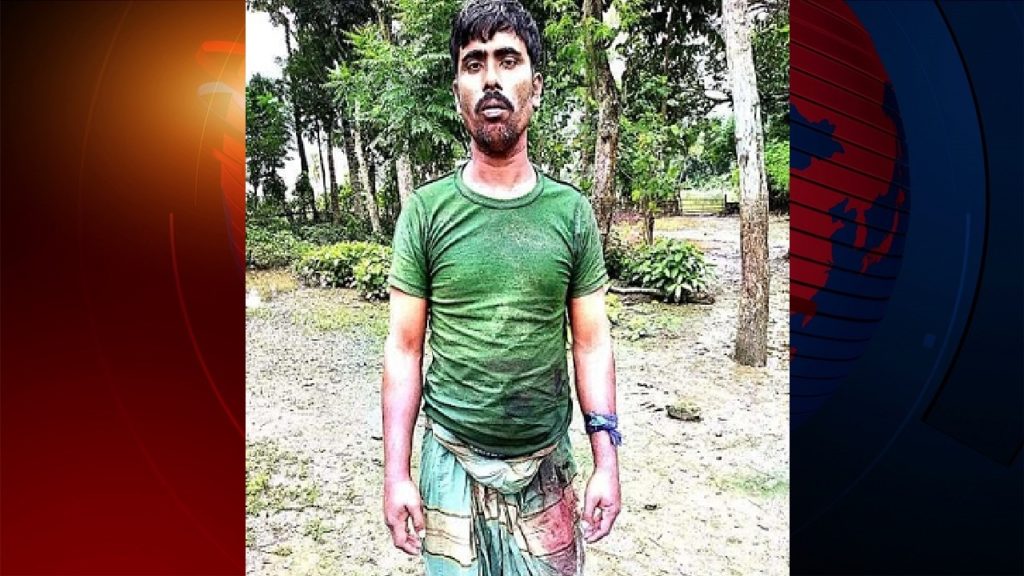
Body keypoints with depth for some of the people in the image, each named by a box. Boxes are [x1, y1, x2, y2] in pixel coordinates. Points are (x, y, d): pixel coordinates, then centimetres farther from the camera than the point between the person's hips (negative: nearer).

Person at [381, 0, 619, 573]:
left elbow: (591, 344, -1)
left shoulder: (572, 211, -4)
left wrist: (608, 462, -2)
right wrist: (396, 472, -5)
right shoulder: (426, 211, -6)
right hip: (452, 461, -1)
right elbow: (405, 348, -4)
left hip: (547, 463, 1)